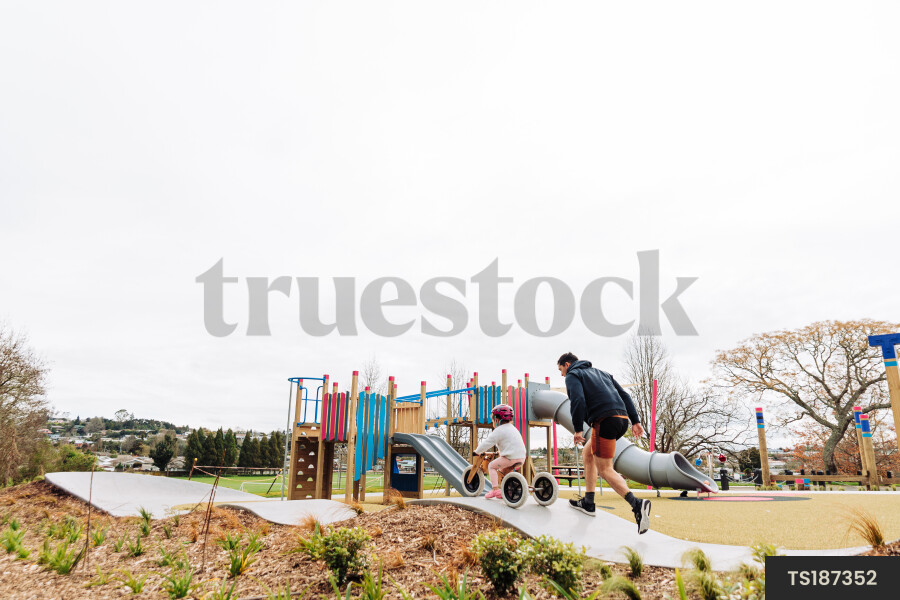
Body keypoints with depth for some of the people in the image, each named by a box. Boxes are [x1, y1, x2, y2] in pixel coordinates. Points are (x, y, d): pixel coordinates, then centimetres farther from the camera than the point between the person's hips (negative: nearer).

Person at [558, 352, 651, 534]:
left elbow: (578, 400, -12)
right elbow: (624, 395, 23)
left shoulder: (572, 375, 7)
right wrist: (635, 420, 18)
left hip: (605, 420, -8)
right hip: (622, 418, 8)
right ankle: (588, 503, 25)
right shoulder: (600, 372, 30)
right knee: (588, 453, 23)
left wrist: (578, 429, -9)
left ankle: (637, 504, -24)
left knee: (604, 469, -4)